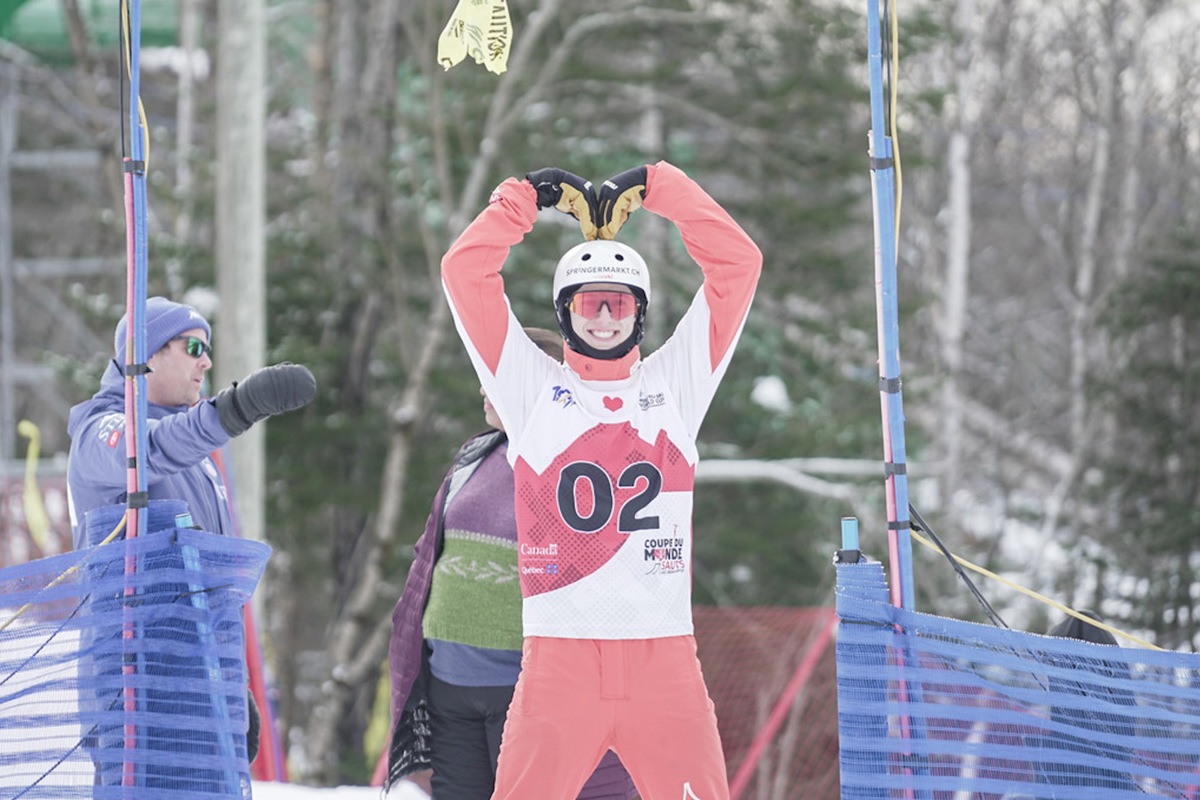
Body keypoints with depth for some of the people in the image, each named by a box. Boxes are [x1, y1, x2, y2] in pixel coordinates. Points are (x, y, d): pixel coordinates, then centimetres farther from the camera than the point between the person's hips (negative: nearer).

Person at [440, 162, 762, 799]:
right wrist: (525, 197, 13)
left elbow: (737, 265, 11)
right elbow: (465, 272, 6)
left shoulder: (674, 385, 13)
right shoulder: (533, 390, 10)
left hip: (664, 657, 1)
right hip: (559, 654, -1)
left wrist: (658, 189, 13)